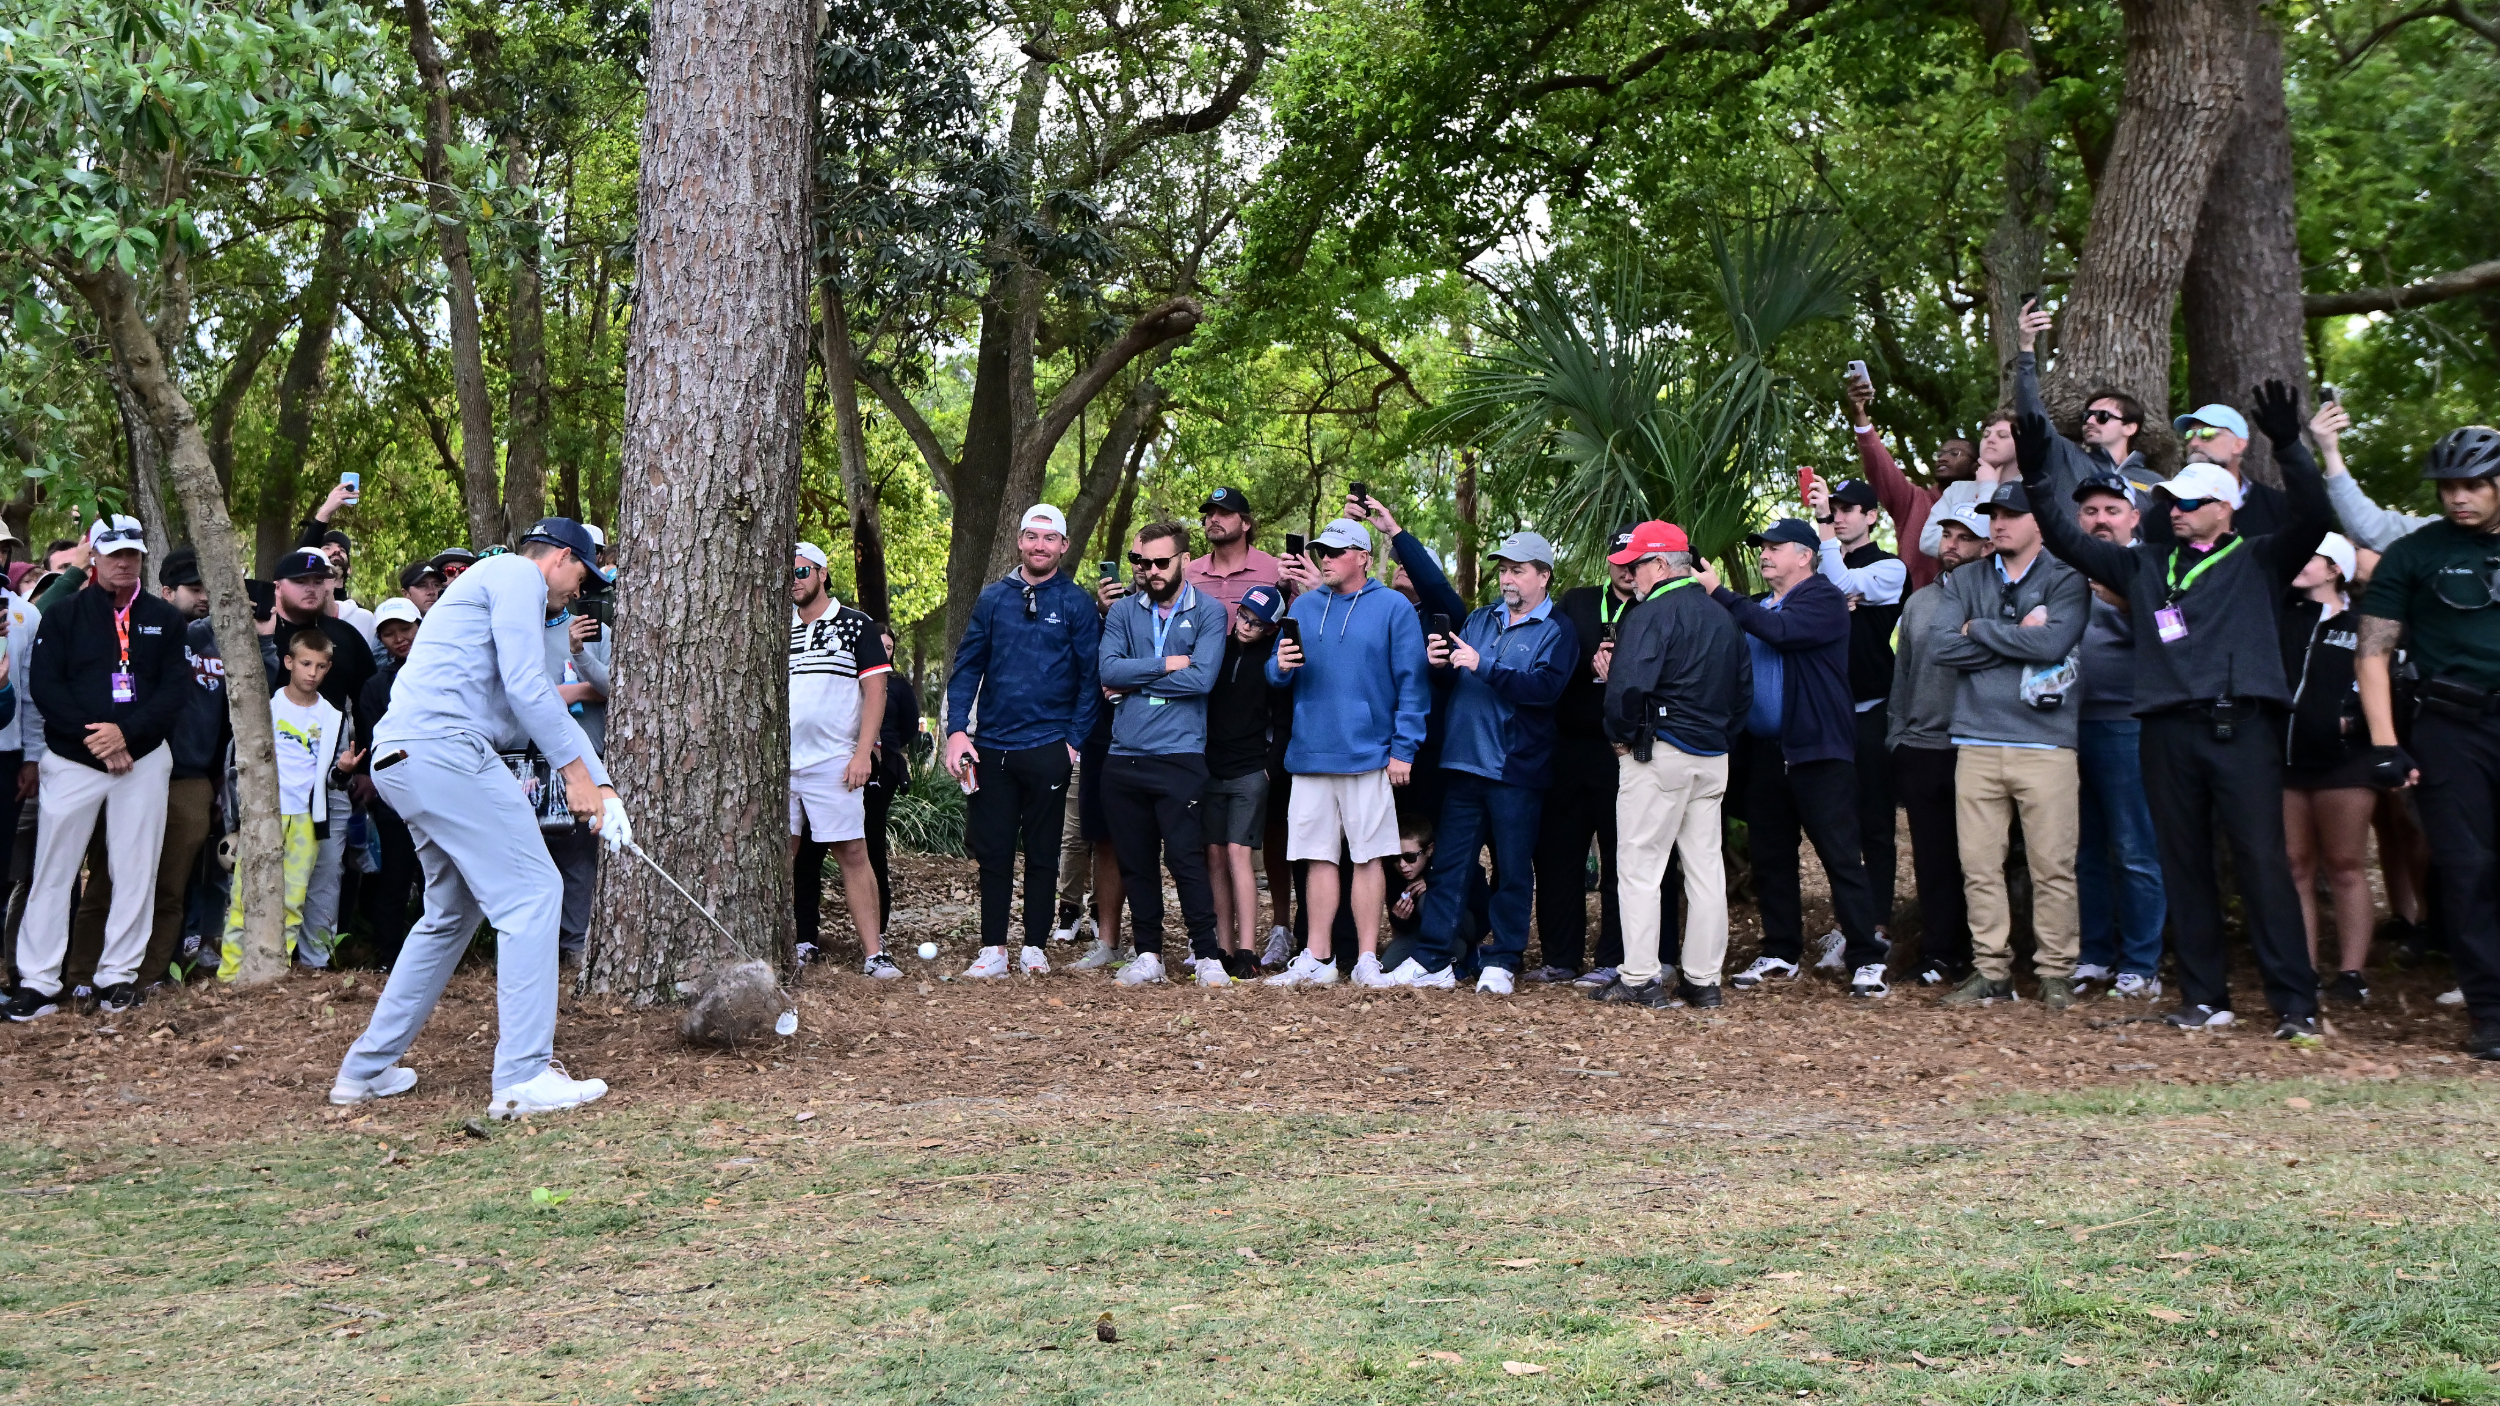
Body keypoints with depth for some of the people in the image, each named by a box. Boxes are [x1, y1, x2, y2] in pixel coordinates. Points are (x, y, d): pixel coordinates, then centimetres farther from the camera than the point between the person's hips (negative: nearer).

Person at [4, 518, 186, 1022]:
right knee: (53, 871, -1)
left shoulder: (165, 620, 7)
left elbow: (174, 690, 0)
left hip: (142, 759, 1)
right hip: (72, 759, -1)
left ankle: (118, 975, 11)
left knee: (136, 871, 3)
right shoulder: (64, 615, 4)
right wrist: (94, 739, -15)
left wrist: (127, 732, -15)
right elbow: (43, 684, -5)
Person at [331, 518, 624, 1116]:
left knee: (453, 911, 20)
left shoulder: (497, 589, 32)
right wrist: (575, 772, -6)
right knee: (531, 894, -11)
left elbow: (548, 707, 30)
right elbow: (527, 687, -11)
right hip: (442, 746, -11)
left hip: (401, 760, 11)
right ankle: (524, 1078, -14)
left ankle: (367, 1068, 24)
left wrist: (603, 789, 24)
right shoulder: (518, 574, 1)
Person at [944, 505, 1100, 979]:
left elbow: (1091, 677, 0)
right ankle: (993, 949, 11)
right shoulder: (993, 598, 7)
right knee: (992, 851, 4)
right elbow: (966, 667, 6)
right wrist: (957, 730, -5)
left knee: (1042, 852, 7)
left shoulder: (1076, 603, 1)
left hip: (1048, 748, -2)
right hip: (993, 747, 2)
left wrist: (1075, 739, -7)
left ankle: (1034, 948, 15)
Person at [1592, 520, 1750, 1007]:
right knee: (1705, 866, 8)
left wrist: (1622, 735, -8)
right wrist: (1722, 736, 19)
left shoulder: (1652, 614, -12)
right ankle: (1702, 980, 11)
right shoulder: (1723, 618, 14)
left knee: (1639, 866, -1)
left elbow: (1629, 686, -24)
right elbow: (1744, 689, 18)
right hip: (1713, 757, 8)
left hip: (1658, 752, -7)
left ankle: (1640, 980, -1)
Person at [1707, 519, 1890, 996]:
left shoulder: (1823, 599, -5)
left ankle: (1866, 959, -3)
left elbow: (1781, 631, -21)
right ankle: (1780, 954, 20)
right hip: (1765, 750, 7)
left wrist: (1718, 593, -18)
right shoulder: (1758, 608, 19)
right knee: (1771, 857, 11)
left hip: (1817, 750, -7)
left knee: (1841, 855, -7)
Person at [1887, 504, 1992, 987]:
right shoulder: (1918, 600, 14)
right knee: (1932, 859, 8)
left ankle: (1968, 953, 12)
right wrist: (1895, 738, 14)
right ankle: (1937, 953, 15)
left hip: (1970, 750, -4)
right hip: (1919, 749, 4)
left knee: (1971, 857, 3)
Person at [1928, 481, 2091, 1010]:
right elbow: (1941, 644, -1)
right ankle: (1991, 971, 11)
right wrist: (2018, 638, -5)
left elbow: (2052, 641, -13)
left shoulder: (2065, 579, 5)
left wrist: (1979, 629, -2)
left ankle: (2056, 972, 8)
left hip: (2045, 742, -3)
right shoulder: (1964, 580, 14)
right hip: (1977, 742, 3)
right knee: (1979, 866, 3)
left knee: (2053, 866, -2)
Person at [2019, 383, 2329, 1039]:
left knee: (2263, 861, -8)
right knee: (2184, 866, 7)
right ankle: (2205, 997, 15)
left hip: (2243, 727, -4)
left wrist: (2290, 448, -18)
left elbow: (2312, 521, -7)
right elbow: (2069, 542, 17)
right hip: (2169, 731, 4)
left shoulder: (2257, 562, 8)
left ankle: (2295, 1002, -4)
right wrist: (2036, 479, 6)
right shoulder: (2146, 566, 18)